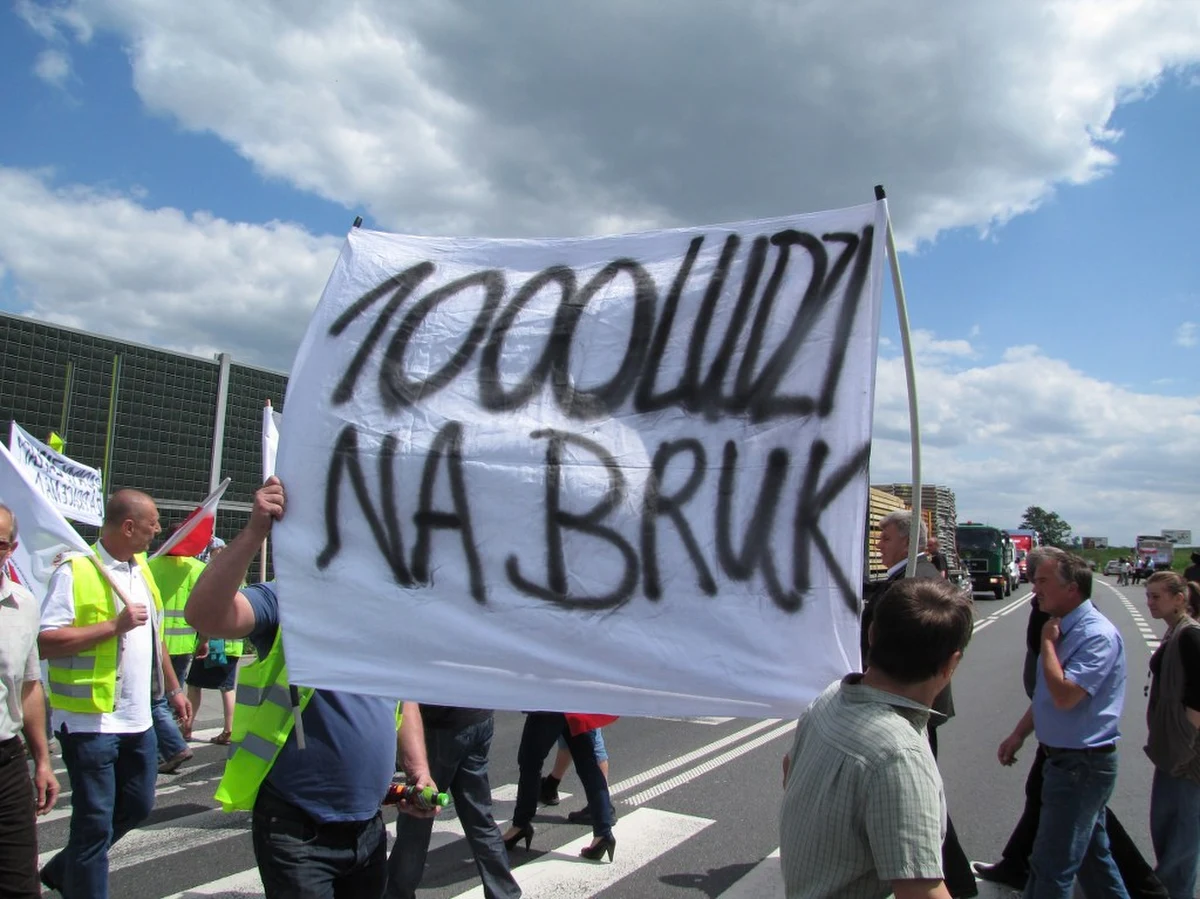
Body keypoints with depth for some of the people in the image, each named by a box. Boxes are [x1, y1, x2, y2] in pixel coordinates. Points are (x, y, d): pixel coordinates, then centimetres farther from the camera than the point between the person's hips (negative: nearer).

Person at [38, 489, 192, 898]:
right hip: (91, 721, -8)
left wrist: (173, 688, 22)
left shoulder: (140, 568, 11)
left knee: (137, 807, 18)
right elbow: (45, 642, -22)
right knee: (94, 823, 2)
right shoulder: (74, 571, -14)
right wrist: (114, 625, -24)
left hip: (138, 720, 8)